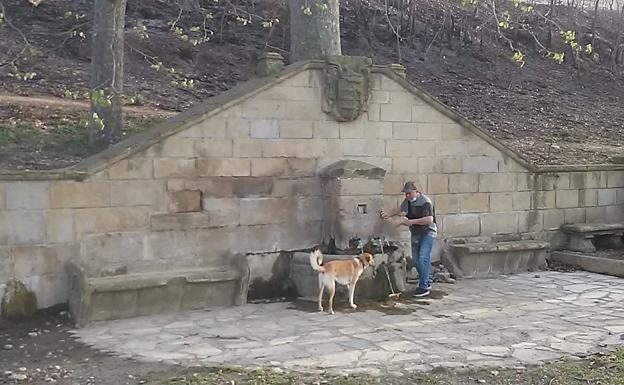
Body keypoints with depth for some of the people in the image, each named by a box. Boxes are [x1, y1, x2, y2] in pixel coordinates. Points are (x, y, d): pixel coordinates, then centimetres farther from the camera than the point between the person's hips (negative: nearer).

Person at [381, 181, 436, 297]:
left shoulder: (425, 202, -20)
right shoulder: (407, 201, 7)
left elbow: (429, 219, -29)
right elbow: (399, 209, 28)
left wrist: (411, 221, -27)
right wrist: (387, 214, 17)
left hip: (427, 233, -9)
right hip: (415, 234, 9)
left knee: (423, 258, -18)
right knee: (415, 259, 9)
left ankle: (423, 287, -16)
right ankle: (426, 283, 23)